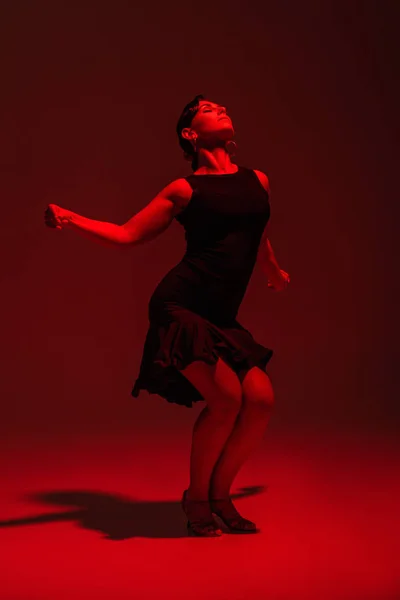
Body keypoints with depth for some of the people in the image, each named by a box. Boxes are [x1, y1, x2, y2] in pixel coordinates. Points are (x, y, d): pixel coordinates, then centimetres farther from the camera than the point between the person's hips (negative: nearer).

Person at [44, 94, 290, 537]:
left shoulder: (258, 181, 14)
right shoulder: (185, 189, 1)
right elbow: (127, 234, 5)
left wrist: (273, 271, 53)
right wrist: (69, 219, -9)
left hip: (221, 317, 5)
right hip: (179, 306, -5)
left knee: (261, 399, -9)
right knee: (227, 397, -18)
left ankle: (219, 495, 12)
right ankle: (196, 499, 4)